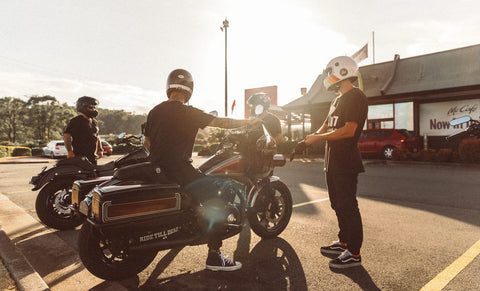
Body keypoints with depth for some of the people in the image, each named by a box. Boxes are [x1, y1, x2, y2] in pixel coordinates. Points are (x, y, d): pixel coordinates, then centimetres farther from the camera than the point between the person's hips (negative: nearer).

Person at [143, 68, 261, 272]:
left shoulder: (154, 111, 11)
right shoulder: (188, 112, -10)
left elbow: (146, 143, 17)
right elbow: (222, 122, -8)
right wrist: (249, 122, 5)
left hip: (156, 170, 8)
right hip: (178, 169, -8)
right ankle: (214, 256, -6)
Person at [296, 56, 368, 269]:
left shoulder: (355, 97, -12)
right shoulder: (338, 99, 19)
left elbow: (348, 131, -21)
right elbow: (325, 127, 20)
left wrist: (317, 138, -15)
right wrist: (306, 142, 7)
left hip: (346, 163, -10)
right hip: (333, 161, 10)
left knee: (348, 206, -3)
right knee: (338, 205, 17)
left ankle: (354, 253, 8)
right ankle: (343, 242, 32)